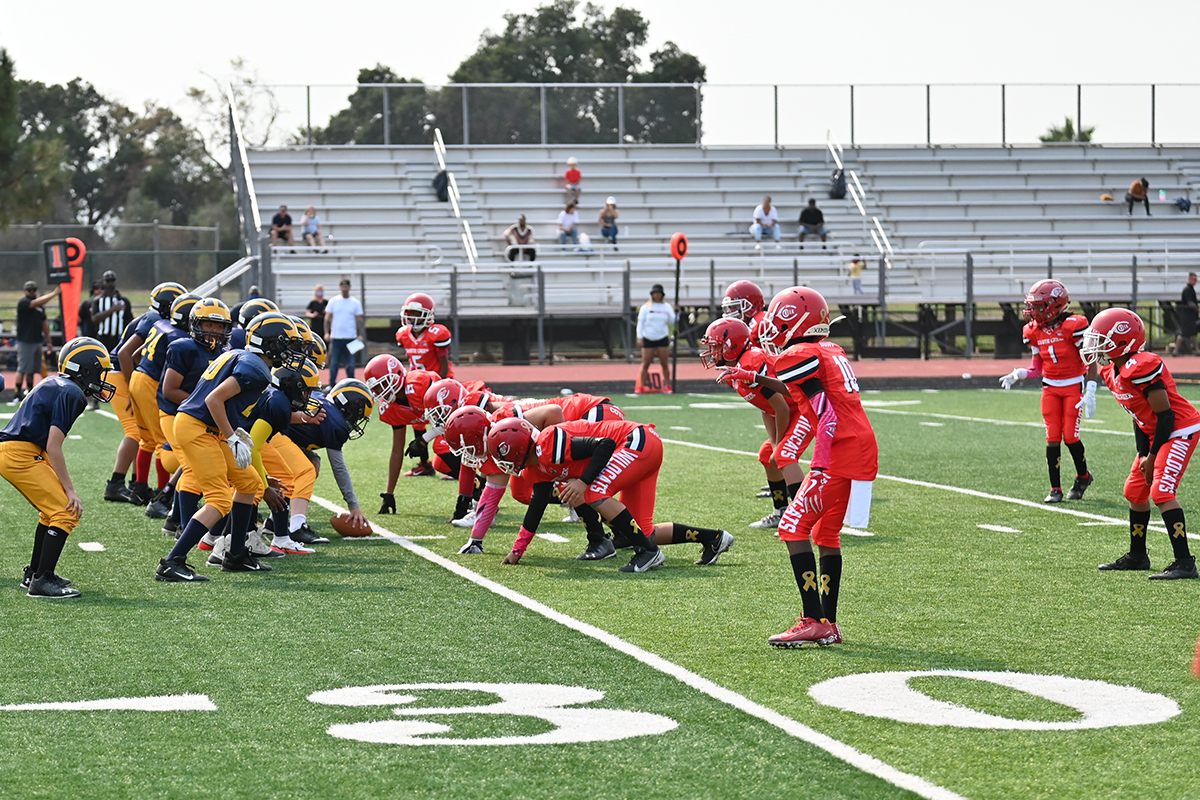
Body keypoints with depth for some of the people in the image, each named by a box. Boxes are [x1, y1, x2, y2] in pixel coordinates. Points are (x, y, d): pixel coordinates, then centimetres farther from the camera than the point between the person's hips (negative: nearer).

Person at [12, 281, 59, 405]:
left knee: (32, 370, 10)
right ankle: (17, 395, -10)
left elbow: (44, 324, 21)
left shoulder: (41, 306, 14)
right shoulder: (23, 303, -8)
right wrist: (55, 293, -25)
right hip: (25, 342, -7)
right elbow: (37, 302, -25)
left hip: (37, 342, 7)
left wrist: (48, 341, 18)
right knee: (22, 369, -10)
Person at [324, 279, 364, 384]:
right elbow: (328, 318, 7)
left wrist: (360, 335, -3)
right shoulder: (333, 301, 5)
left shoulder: (356, 303, 4)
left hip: (351, 337, 0)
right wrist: (326, 333, -3)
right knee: (334, 363, 1)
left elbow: (359, 320, 6)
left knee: (350, 364, 3)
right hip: (336, 338, 0)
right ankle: (332, 384, 8)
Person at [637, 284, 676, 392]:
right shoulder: (646, 307, 3)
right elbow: (640, 322, 1)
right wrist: (640, 337, -7)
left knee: (665, 364, -2)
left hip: (662, 338, 1)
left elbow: (673, 321, 4)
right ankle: (642, 386, 6)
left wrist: (676, 313, -15)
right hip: (648, 339, -1)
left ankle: (667, 385, 6)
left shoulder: (667, 307, 8)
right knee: (645, 364, -2)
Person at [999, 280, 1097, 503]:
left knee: (1070, 436, -7)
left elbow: (1091, 362, -13)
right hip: (1050, 388, 5)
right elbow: (1037, 368, 9)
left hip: (1074, 387, -5)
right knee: (1053, 438, -3)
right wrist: (1018, 374, -10)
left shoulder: (1073, 326, -17)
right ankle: (1055, 489, 3)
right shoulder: (1035, 331, 1)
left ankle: (1083, 476, 20)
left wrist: (1090, 393, -18)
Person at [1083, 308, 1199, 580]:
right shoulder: (1114, 373, 5)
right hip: (1156, 434, 10)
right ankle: (1137, 556, 31)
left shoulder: (1141, 368, -26)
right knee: (1135, 491, 15)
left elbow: (1165, 415, -22)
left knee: (1161, 492, -20)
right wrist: (1143, 455, 4)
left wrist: (1152, 456, -16)